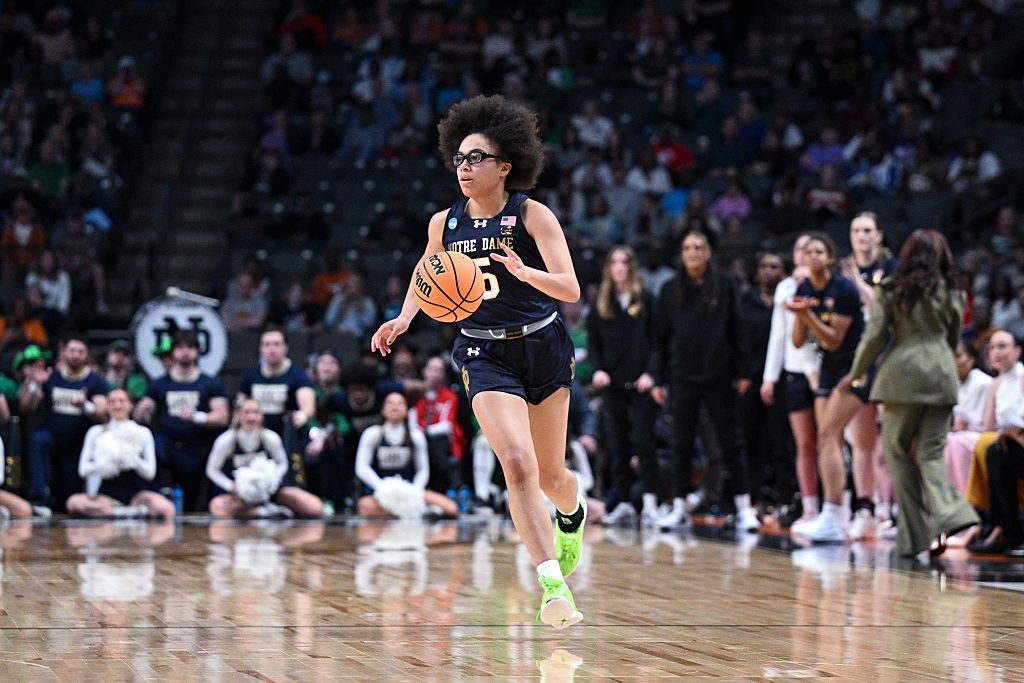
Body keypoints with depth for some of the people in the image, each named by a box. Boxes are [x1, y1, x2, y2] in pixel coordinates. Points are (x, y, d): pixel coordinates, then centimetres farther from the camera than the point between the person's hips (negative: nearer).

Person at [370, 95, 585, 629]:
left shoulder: (532, 215, -9)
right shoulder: (444, 223, 1)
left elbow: (570, 289, -16)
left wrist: (526, 272, -36)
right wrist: (404, 318, 3)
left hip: (543, 347, -1)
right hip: (485, 354, 1)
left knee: (549, 474, 11)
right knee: (517, 463, -20)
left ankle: (572, 515, 50)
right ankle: (553, 585, -25)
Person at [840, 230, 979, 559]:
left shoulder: (891, 291, 0)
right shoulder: (950, 293, 9)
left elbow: (874, 336, -2)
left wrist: (856, 374, 10)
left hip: (904, 373, -3)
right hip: (942, 374, 3)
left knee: (898, 449, 7)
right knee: (932, 451, 4)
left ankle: (914, 534, 4)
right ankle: (948, 514, -22)